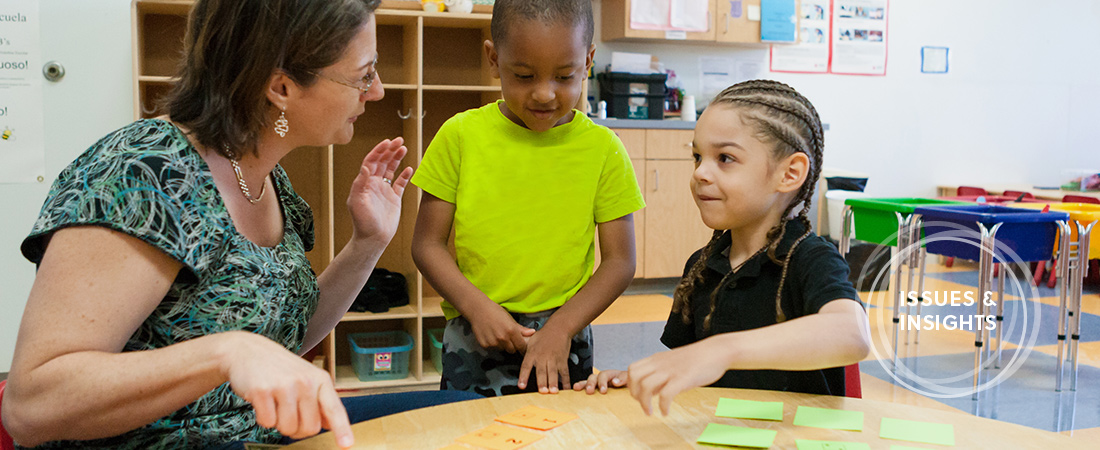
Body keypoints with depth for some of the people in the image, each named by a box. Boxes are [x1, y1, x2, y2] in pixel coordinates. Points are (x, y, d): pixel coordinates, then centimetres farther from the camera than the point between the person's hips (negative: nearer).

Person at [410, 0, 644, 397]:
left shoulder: (602, 148, -2)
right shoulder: (461, 135, -2)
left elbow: (619, 260, -1)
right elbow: (428, 244, 0)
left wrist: (561, 328, -12)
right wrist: (478, 307, -14)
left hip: (564, 340, 0)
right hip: (472, 339, 0)